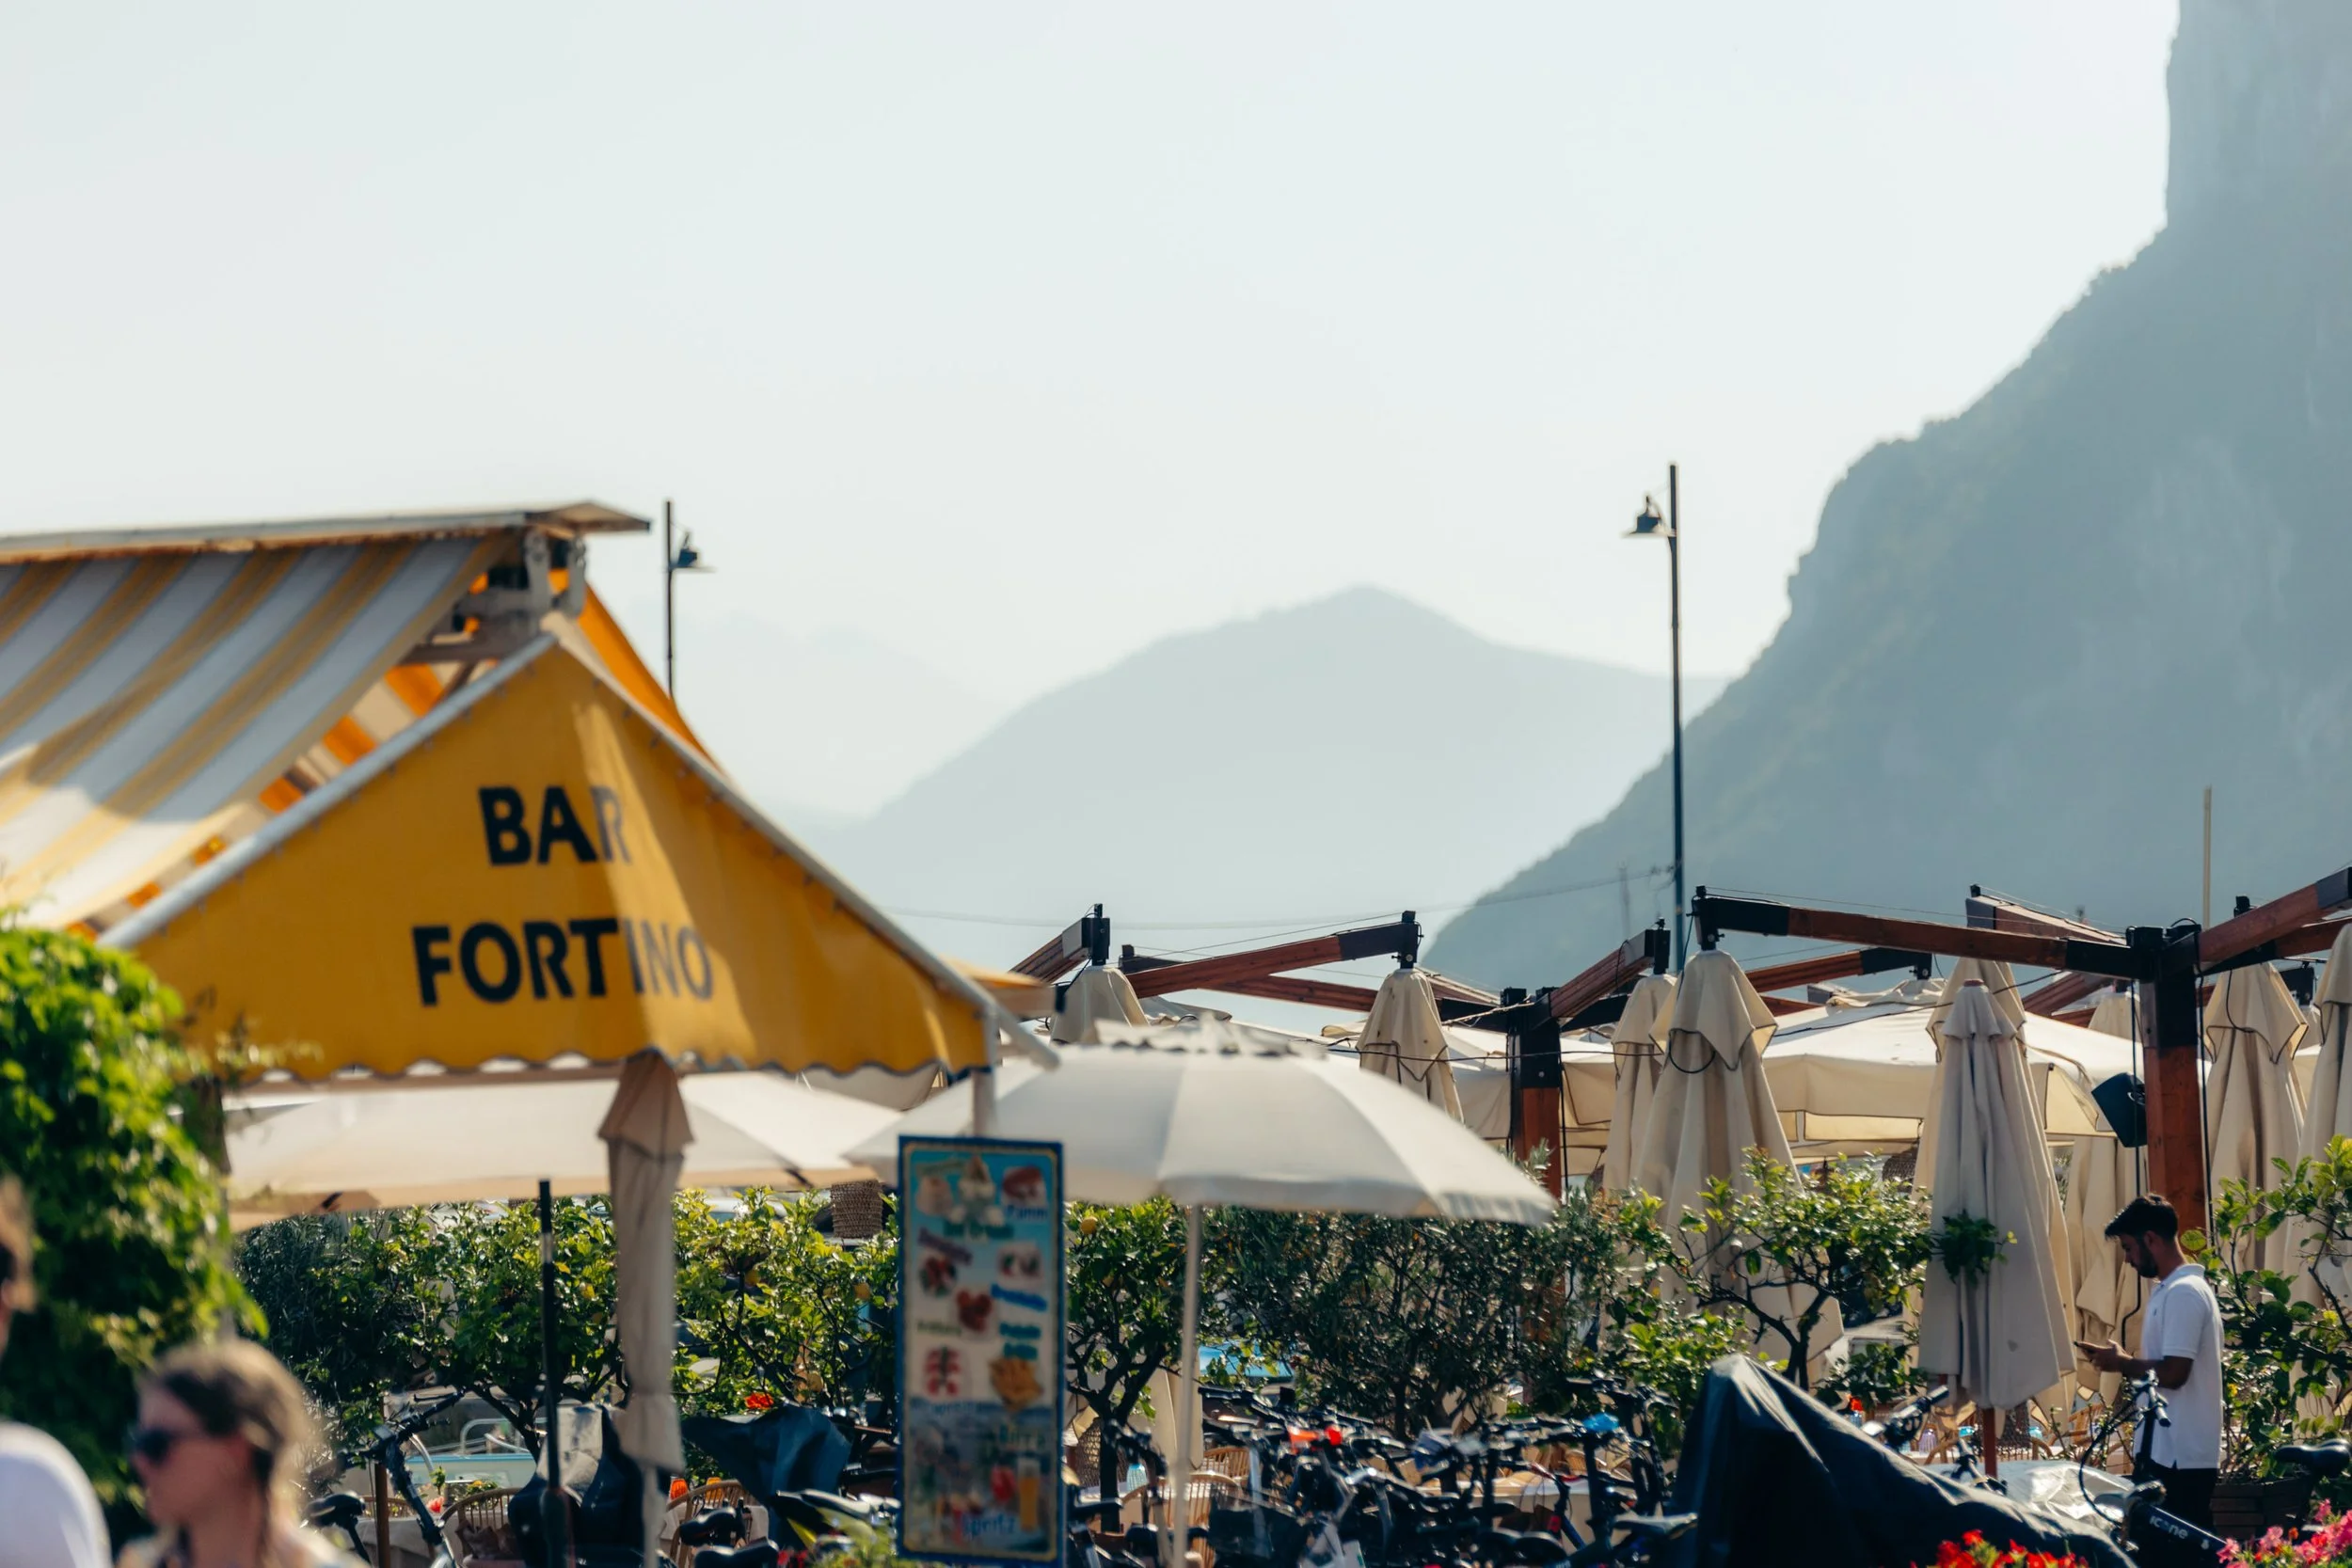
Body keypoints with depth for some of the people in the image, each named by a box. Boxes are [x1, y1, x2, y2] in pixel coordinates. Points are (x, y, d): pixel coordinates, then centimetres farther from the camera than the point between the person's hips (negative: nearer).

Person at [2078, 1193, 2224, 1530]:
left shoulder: (2183, 1293, -14)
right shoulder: (2173, 1289, 18)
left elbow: (2173, 1373, -21)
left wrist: (2121, 1363, -7)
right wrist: (2123, 1362, 11)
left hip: (2177, 1458, -10)